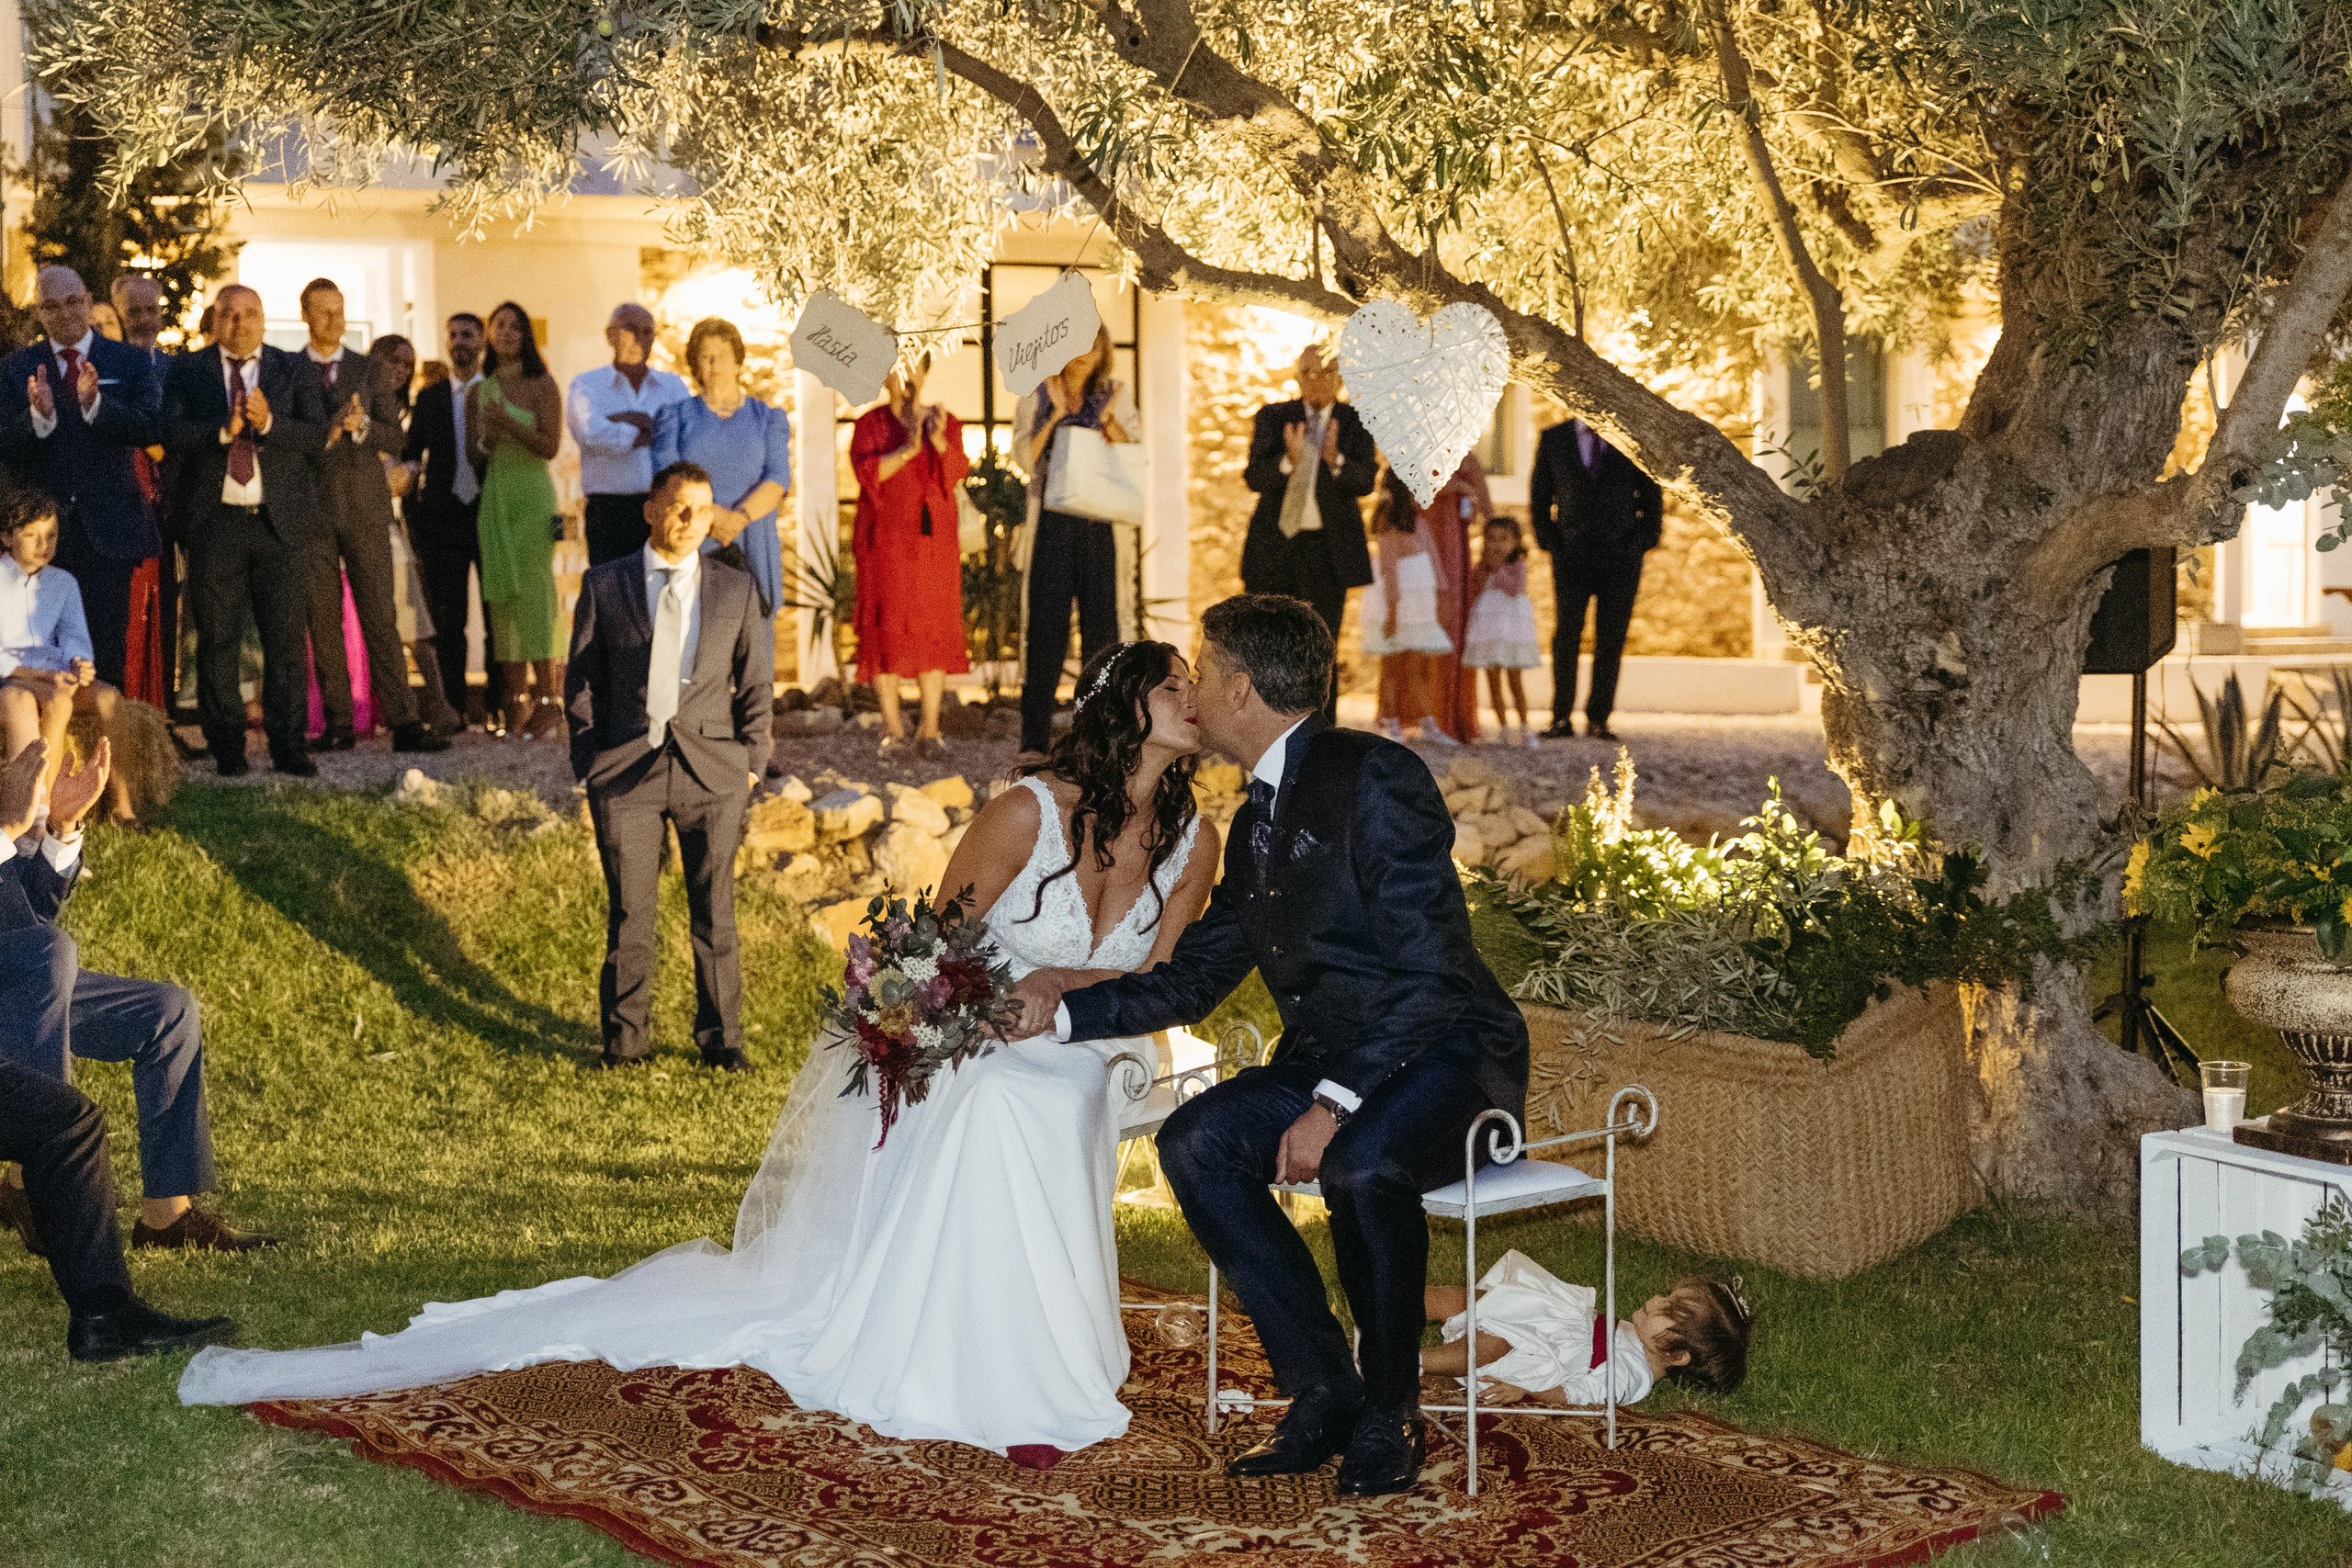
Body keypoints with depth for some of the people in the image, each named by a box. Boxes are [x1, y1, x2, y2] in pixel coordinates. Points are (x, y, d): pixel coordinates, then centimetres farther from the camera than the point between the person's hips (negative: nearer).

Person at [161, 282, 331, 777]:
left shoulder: (293, 371, 10)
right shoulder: (187, 371, 8)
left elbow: (316, 434, -2)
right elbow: (172, 437, -5)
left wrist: (268, 423, -19)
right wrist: (224, 430, -20)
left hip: (281, 521, 0)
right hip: (215, 522, 0)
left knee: (287, 638, -1)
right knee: (218, 639, 2)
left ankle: (288, 745, 3)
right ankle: (227, 747, 9)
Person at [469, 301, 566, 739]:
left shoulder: (541, 385, 1)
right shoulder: (479, 391, 13)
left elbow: (550, 445, -8)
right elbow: (473, 453, 13)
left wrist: (507, 421, -16)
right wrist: (486, 439, -8)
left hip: (532, 494, -4)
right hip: (493, 494, 4)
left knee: (534, 590, -10)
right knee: (501, 594, 0)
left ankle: (549, 699, -8)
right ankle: (515, 701, 1)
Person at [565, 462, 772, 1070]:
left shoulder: (736, 590, 7)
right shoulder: (604, 585, 3)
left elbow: (755, 683, 11)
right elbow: (581, 682, 6)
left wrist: (750, 762, 4)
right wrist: (589, 763, 1)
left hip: (712, 772, 1)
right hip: (626, 771, -1)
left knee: (714, 913, 7)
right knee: (629, 914, 4)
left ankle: (721, 1037, 19)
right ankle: (624, 1037, 17)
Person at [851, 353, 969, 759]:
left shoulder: (945, 421, 11)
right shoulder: (870, 424, 6)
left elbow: (957, 471, -5)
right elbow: (867, 471, -10)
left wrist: (940, 441, -23)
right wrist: (907, 451, -23)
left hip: (934, 540, 1)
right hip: (885, 539, -1)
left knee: (934, 627, -4)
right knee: (886, 627, -6)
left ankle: (930, 729, -3)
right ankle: (892, 724, 0)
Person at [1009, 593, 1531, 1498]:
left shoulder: (1373, 778, -15)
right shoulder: (1256, 821, 14)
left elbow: (1431, 972, -22)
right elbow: (1191, 980, 19)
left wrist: (1333, 1106, -26)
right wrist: (1063, 1008, 11)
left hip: (1451, 1057, -8)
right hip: (1334, 1068, 8)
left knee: (1359, 1165, -36)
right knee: (1194, 1142, -14)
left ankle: (1389, 1415, -12)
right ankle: (1324, 1392, -7)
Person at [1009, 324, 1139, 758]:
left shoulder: (1116, 395, 10)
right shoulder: (1036, 396, 6)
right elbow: (1025, 457, -3)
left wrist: (1108, 420, -13)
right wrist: (1056, 414, -12)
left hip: (1101, 526, 1)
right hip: (1053, 523, -1)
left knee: (1102, 624, -1)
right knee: (1045, 627, -3)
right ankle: (1035, 738, 0)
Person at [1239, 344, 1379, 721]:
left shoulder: (1356, 422, 4)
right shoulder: (1273, 417, 5)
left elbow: (1365, 480, -9)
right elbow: (1254, 477, -6)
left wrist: (1335, 460, -30)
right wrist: (1289, 460, -26)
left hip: (1326, 548, -1)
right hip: (1272, 546, 1)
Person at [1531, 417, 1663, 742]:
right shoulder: (1553, 439, 7)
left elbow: (1652, 493, 12)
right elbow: (1539, 494, 13)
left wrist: (1646, 539, 0)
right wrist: (1547, 540, 1)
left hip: (1621, 555, 0)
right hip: (1571, 554, 0)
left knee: (1611, 639, -2)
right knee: (1567, 633, -9)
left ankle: (1598, 720, 4)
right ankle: (1561, 718, -5)